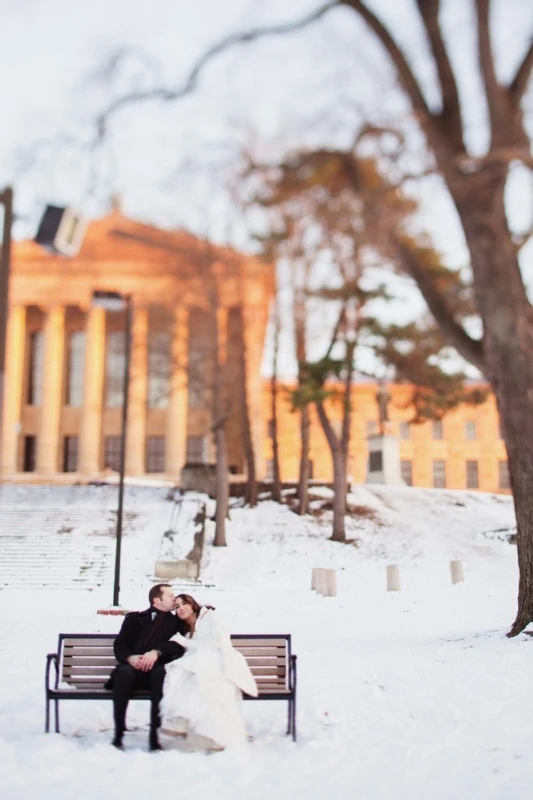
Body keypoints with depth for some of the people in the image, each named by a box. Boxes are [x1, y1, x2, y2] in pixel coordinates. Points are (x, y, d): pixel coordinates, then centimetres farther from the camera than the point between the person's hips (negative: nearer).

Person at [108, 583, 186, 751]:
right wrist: (130, 657, -13)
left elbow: (178, 646, 3)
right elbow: (119, 645, 10)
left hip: (157, 670, 0)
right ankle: (118, 734, -30)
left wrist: (157, 652, -16)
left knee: (161, 673, -36)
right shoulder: (135, 618, 19)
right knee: (125, 672, -35)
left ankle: (154, 735, -33)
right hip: (134, 669, 0)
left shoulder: (177, 622, 20)